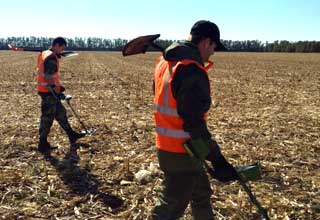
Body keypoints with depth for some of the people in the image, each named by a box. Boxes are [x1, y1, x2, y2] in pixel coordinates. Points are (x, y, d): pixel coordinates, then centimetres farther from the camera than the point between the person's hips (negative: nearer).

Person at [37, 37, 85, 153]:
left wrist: (58, 87, 20)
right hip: (48, 92, -10)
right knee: (47, 117, 0)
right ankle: (43, 144, 11)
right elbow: (49, 78, -23)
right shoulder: (51, 58, -19)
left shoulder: (45, 54, 13)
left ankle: (71, 135, 29)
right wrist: (56, 93, -20)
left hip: (49, 91, 10)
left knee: (60, 113, 17)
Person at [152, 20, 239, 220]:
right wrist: (217, 160, -19)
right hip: (181, 153, -9)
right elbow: (194, 123, -26)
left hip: (167, 145, 9)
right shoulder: (193, 72, -25)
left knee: (201, 194, 25)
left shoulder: (165, 62, 6)